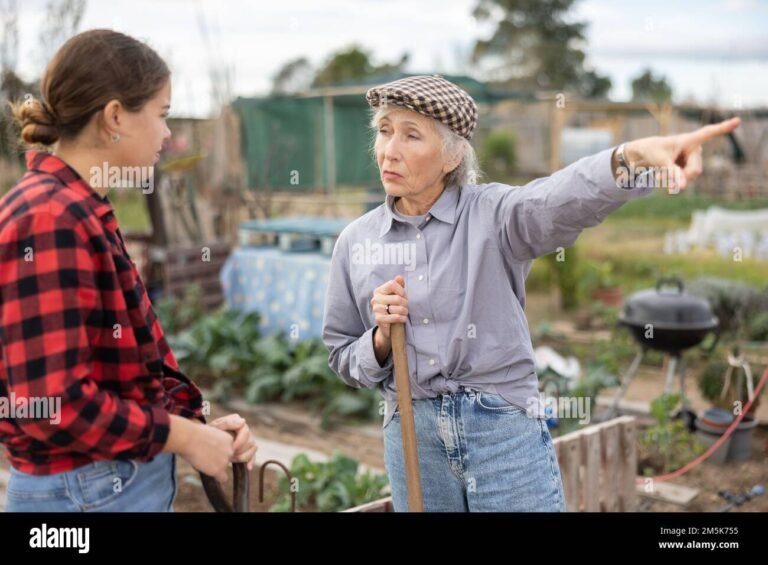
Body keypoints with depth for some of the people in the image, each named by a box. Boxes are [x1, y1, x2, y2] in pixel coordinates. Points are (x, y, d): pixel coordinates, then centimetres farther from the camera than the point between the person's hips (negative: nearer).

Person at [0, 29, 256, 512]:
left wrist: (195, 419, -1)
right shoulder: (50, 219, -21)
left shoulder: (81, 213, 8)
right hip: (90, 490, -9)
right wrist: (182, 435, -15)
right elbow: (53, 403, -25)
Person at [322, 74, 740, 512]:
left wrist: (634, 155, -48)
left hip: (507, 430, -3)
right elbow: (343, 358, 10)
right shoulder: (356, 242, 3)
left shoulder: (492, 213, -6)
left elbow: (562, 198, -29)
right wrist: (381, 338, -11)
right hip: (412, 437, 3)